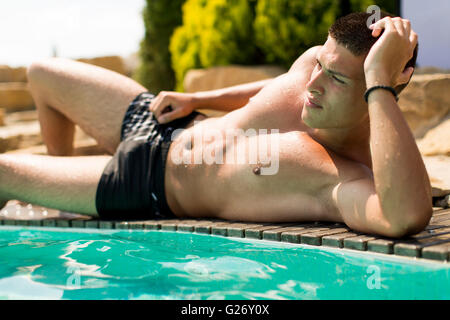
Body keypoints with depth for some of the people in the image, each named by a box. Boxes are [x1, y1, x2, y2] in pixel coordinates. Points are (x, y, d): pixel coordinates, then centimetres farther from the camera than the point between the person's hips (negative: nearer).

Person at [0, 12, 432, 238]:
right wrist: (199, 100, 7)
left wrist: (379, 82, -59)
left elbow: (407, 215, -62)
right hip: (164, 124, 7)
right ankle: (59, 195, 52)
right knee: (43, 75, 25)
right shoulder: (317, 59, -15)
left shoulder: (352, 181, -38)